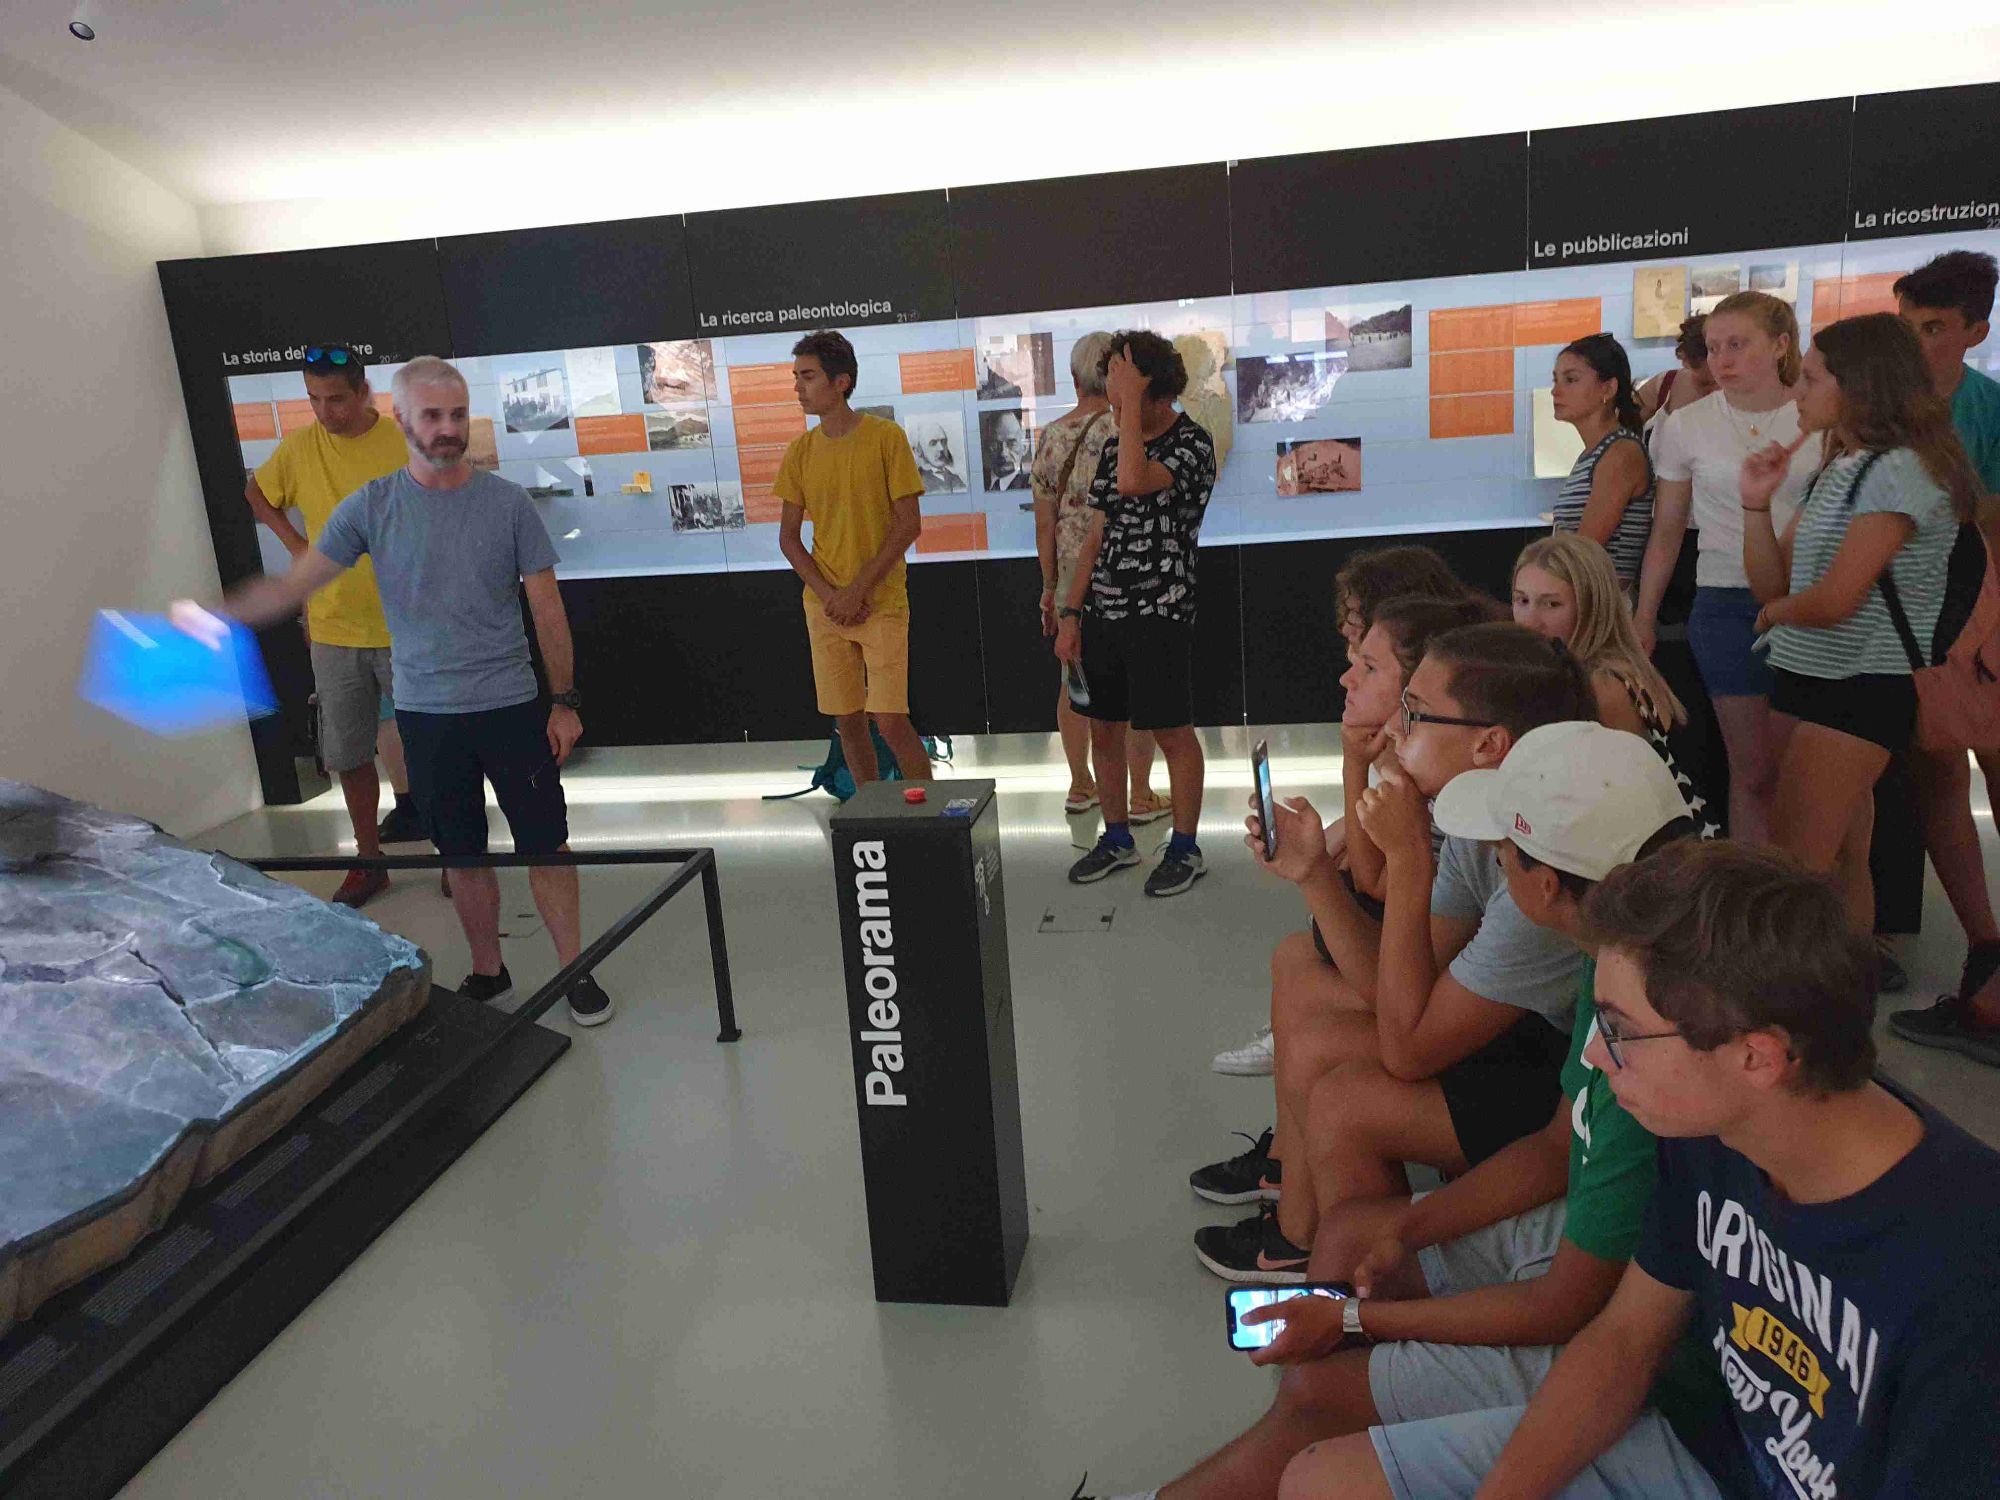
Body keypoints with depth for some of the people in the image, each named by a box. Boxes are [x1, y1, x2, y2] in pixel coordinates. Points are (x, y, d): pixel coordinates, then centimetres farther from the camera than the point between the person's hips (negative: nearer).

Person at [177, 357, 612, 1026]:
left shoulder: (508, 503, -4)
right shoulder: (371, 507, -1)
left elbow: (547, 609, 0)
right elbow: (295, 584, -4)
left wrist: (565, 701, -1)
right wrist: (215, 616, -21)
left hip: (510, 707, -1)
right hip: (425, 714, 2)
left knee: (544, 844, 2)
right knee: (462, 852, 13)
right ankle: (487, 972, 29)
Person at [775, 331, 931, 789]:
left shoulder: (886, 437, -7)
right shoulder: (800, 451, 5)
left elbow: (909, 524, -9)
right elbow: (788, 538, 7)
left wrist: (858, 591, -12)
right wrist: (829, 596, -8)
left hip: (882, 603, -4)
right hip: (825, 609, 4)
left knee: (891, 721, -8)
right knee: (848, 723, 7)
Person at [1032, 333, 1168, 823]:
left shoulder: (1052, 435, 2)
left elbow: (1044, 520, 5)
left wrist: (1050, 585, 14)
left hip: (1071, 577, 5)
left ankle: (1081, 785, 26)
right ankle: (1140, 796, 10)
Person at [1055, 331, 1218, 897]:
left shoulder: (1191, 443, -10)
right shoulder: (1114, 446, 12)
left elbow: (1133, 482, -30)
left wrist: (1132, 403, -21)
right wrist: (1071, 614, 11)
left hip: (1159, 613, -7)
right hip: (1104, 612, 7)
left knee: (1173, 732, 1)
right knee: (1103, 728, 12)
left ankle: (1185, 849, 14)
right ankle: (1117, 838, 27)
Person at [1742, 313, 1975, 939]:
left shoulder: (1901, 471, -13)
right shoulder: (1834, 471, 15)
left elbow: (1834, 601, -19)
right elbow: (1770, 584, 12)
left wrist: (1775, 612, 2)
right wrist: (1757, 504, 1)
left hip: (1863, 688, -9)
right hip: (1803, 677, 9)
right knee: (1840, 860, 11)